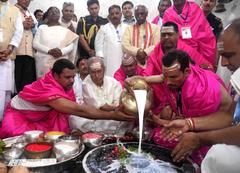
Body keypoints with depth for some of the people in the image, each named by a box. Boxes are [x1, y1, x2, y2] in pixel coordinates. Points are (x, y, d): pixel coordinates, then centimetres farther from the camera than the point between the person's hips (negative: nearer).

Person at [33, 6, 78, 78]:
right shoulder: (42, 28, 12)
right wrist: (49, 50, -13)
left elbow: (71, 45, 3)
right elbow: (35, 44, 2)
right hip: (44, 62, 0)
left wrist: (62, 51, -16)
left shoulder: (65, 30, 12)